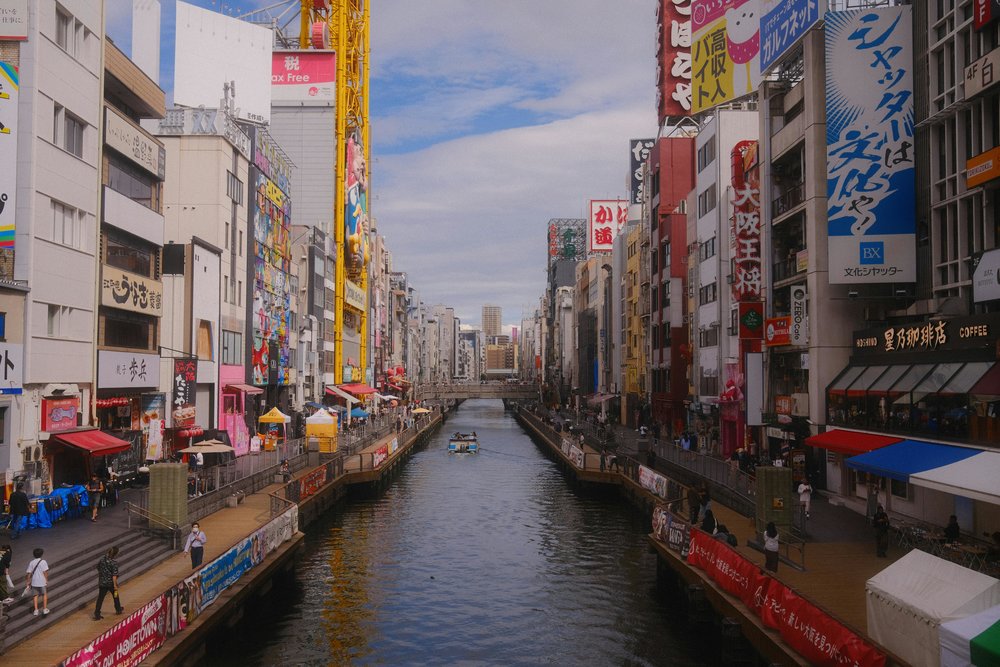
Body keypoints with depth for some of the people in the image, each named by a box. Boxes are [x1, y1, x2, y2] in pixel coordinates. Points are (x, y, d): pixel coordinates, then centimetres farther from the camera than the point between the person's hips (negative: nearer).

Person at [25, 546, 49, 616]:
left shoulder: (31, 562, 1)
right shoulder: (43, 562, -10)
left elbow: (29, 573, 1)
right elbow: (45, 572, -13)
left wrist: (28, 581, 11)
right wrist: (46, 580, -5)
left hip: (34, 582, 3)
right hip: (42, 581, -3)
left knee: (35, 595, 15)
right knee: (44, 594, 14)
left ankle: (36, 610, 15)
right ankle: (45, 609, 15)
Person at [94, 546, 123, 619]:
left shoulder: (102, 558, -3)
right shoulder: (114, 562, -19)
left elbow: (98, 568, 9)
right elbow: (114, 575, -21)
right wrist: (115, 585, -16)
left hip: (102, 582, 3)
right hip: (111, 583, -3)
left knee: (100, 598, 5)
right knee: (115, 596, 19)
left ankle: (97, 614, -2)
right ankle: (118, 609, 36)